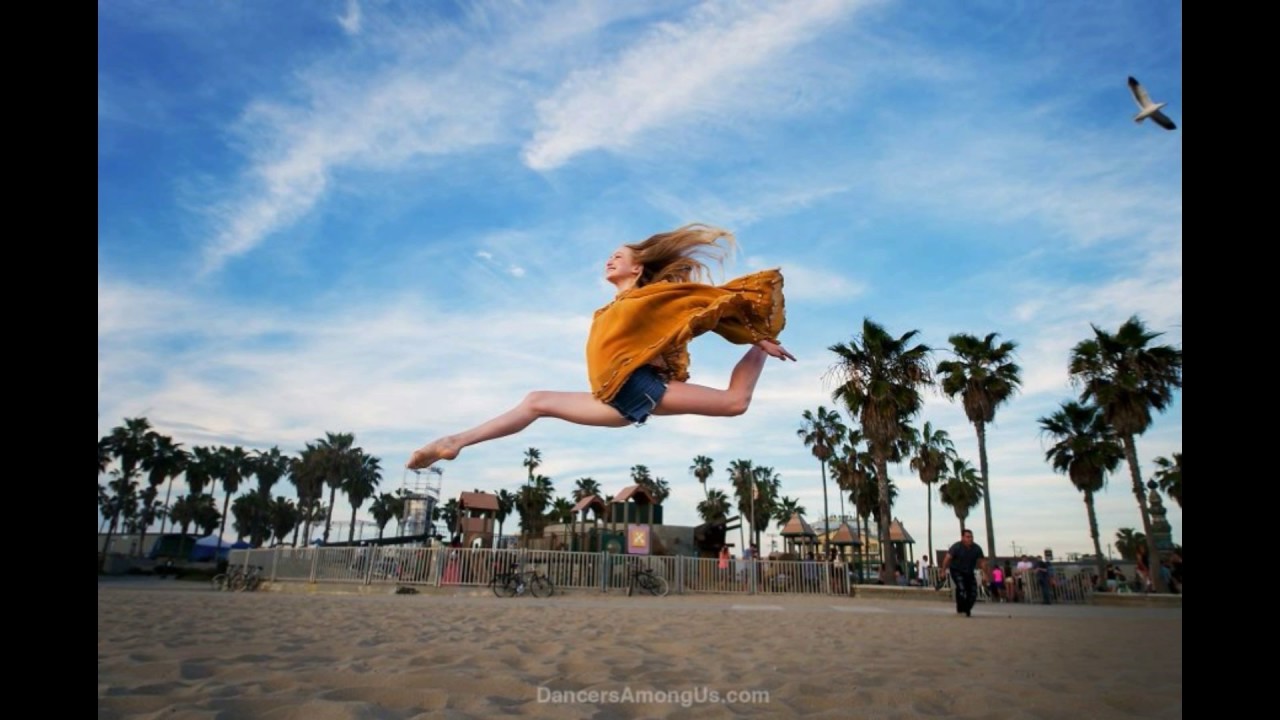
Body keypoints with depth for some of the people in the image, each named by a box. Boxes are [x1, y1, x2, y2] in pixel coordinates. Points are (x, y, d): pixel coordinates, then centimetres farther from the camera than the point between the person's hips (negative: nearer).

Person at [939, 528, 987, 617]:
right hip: (957, 571, -4)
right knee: (961, 587, -24)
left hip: (969, 572, 4)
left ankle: (967, 610, 20)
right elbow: (947, 558, -20)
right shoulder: (956, 547, -19)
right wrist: (943, 571, -24)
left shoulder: (977, 548, -8)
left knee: (973, 592, -3)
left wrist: (985, 575, -2)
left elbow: (982, 561, 0)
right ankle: (960, 608, -7)